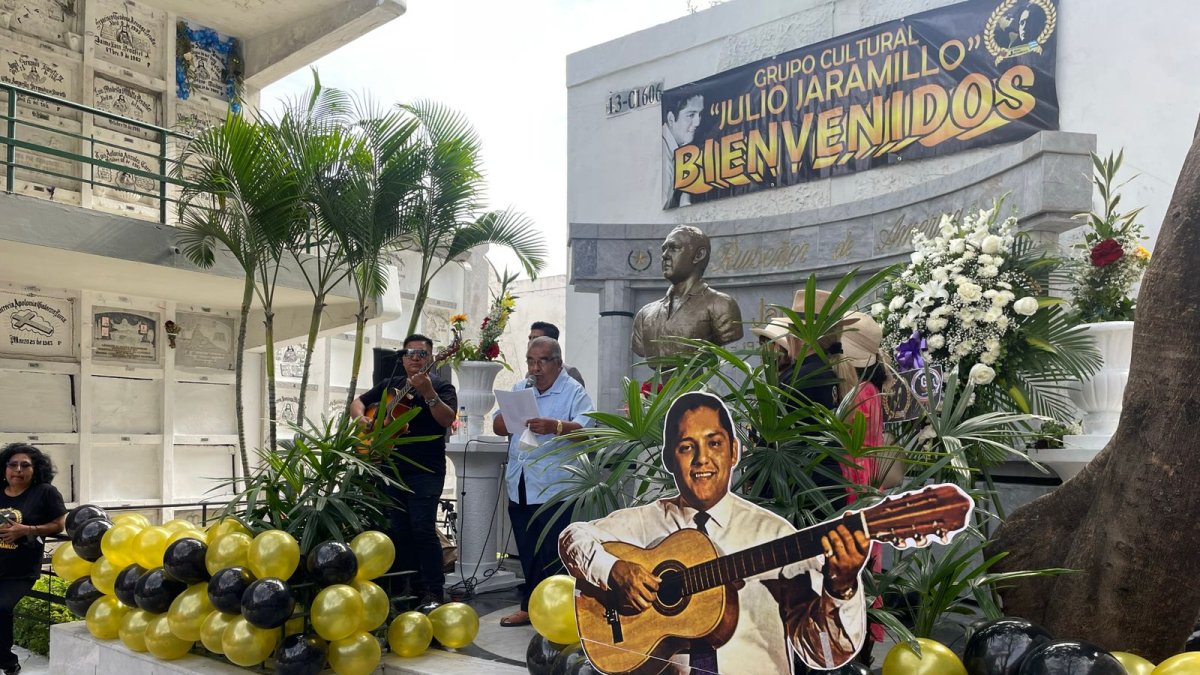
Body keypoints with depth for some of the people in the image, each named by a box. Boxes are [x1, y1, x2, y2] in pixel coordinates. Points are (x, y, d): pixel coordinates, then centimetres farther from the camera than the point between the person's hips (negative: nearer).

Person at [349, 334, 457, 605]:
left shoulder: (441, 386, -1)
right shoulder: (389, 385, 16)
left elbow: (447, 420, -17)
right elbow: (357, 402, 21)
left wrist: (428, 393, -31)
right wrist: (360, 417, -1)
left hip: (425, 470, -6)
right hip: (392, 468, 6)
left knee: (423, 529, -14)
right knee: (398, 530, 9)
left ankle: (434, 591, -6)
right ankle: (411, 588, 19)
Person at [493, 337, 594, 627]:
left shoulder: (574, 391, -5)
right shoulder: (518, 389, 14)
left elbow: (585, 428, -19)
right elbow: (498, 426, 9)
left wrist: (555, 426, -38)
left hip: (554, 488, -6)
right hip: (520, 486, 6)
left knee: (549, 554, -2)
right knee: (527, 553, 14)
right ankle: (531, 607, 26)